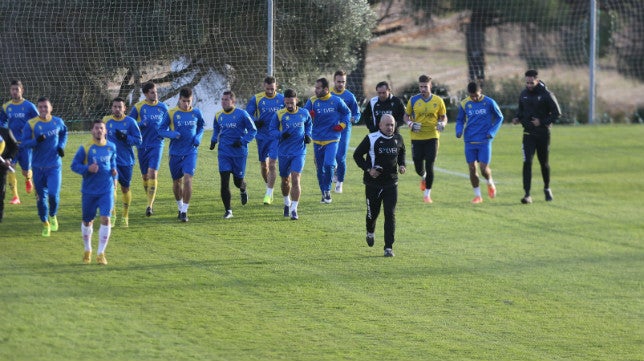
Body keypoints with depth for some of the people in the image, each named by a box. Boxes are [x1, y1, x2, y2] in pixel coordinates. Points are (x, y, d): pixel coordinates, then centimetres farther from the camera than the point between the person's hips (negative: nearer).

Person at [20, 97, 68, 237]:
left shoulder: (58, 122, 1)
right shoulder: (31, 124, -7)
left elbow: (64, 132, 22)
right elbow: (24, 143, -8)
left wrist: (61, 146, 5)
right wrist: (36, 141, -27)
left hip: (54, 166, 0)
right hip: (38, 166, 0)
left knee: (53, 194, -15)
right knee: (41, 197, 5)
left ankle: (53, 216, 15)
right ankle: (45, 224, 24)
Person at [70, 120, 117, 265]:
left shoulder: (111, 147, 3)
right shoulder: (85, 148, -7)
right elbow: (74, 165, -4)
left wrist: (114, 171, 3)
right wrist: (87, 168, -21)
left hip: (107, 190, 1)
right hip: (89, 191, -1)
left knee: (105, 219, -14)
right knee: (87, 221, 11)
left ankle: (101, 253, -7)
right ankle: (87, 250, 34)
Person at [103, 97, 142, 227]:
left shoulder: (130, 122, -4)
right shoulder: (106, 120, 1)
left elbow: (139, 140, -6)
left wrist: (125, 138, -20)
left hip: (126, 161, 0)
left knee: (125, 188, 10)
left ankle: (125, 215, 28)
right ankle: (112, 215, -11)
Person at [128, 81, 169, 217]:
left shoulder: (162, 107, 5)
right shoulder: (138, 107, -1)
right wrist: (141, 124, -15)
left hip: (156, 144, -1)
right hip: (142, 145, 1)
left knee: (152, 173, -15)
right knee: (145, 175, 7)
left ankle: (150, 206, -18)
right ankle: (150, 200, 27)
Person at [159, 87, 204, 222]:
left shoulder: (196, 113, 1)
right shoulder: (171, 113, -5)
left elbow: (201, 126, 19)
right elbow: (161, 130, -1)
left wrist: (198, 137, -2)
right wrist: (172, 134, -20)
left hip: (190, 152, -1)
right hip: (175, 153, 1)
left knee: (188, 179, -16)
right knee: (177, 182, 11)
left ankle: (184, 211, -12)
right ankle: (180, 207, 35)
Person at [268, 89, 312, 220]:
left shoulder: (304, 113, 0)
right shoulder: (279, 115, -5)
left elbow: (309, 124, 19)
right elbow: (272, 130, -1)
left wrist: (307, 135, 1)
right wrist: (281, 135, -20)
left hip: (299, 152, -1)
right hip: (284, 152, 1)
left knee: (295, 179, -14)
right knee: (285, 180, 14)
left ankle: (294, 209, -11)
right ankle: (287, 203, 40)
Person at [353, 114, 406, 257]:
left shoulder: (397, 138, 3)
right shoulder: (371, 139, -10)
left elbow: (402, 152, 24)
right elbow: (357, 155, -2)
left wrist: (401, 165, 5)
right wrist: (368, 169, -14)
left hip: (391, 182, 2)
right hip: (373, 182, -2)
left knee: (390, 214, -7)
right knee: (372, 213, 11)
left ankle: (389, 247, -5)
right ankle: (370, 232, 46)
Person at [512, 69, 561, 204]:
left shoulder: (546, 95, -9)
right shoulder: (524, 94, 4)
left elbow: (557, 113, -7)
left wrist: (542, 122, -18)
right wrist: (518, 118, -2)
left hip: (543, 134, -2)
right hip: (528, 134, 2)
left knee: (544, 163, 12)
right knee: (527, 162, -12)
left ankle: (547, 188, 37)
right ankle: (527, 195, -13)